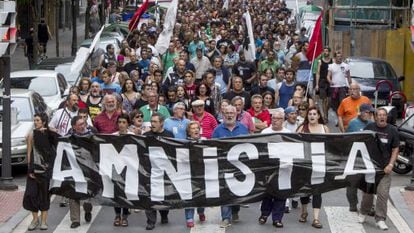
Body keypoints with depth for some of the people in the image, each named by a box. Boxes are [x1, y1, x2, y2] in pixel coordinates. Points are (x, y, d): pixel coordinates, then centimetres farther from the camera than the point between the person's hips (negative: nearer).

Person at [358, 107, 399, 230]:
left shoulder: (392, 130, -2)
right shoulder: (369, 127, 1)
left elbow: (395, 149, 1)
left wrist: (390, 165, -9)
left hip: (384, 168, -1)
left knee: (383, 193, -6)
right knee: (368, 191, 11)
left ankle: (380, 219, 2)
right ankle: (363, 212, 33)